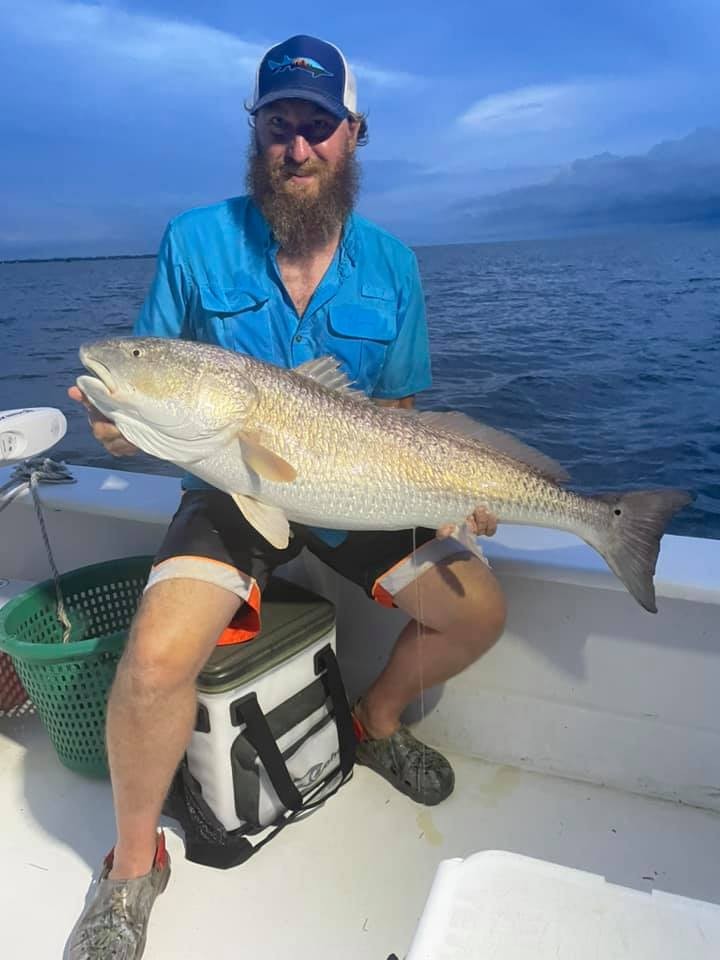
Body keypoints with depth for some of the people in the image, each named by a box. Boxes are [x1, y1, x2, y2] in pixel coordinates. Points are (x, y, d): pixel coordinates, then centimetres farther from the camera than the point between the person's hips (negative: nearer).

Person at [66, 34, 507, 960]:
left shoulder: (390, 264, 1)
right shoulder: (194, 242, -6)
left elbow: (395, 414, 6)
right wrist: (127, 426, -24)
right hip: (230, 493, -2)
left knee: (478, 614, -6)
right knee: (157, 657, -26)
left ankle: (378, 718, 27)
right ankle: (133, 863, 6)